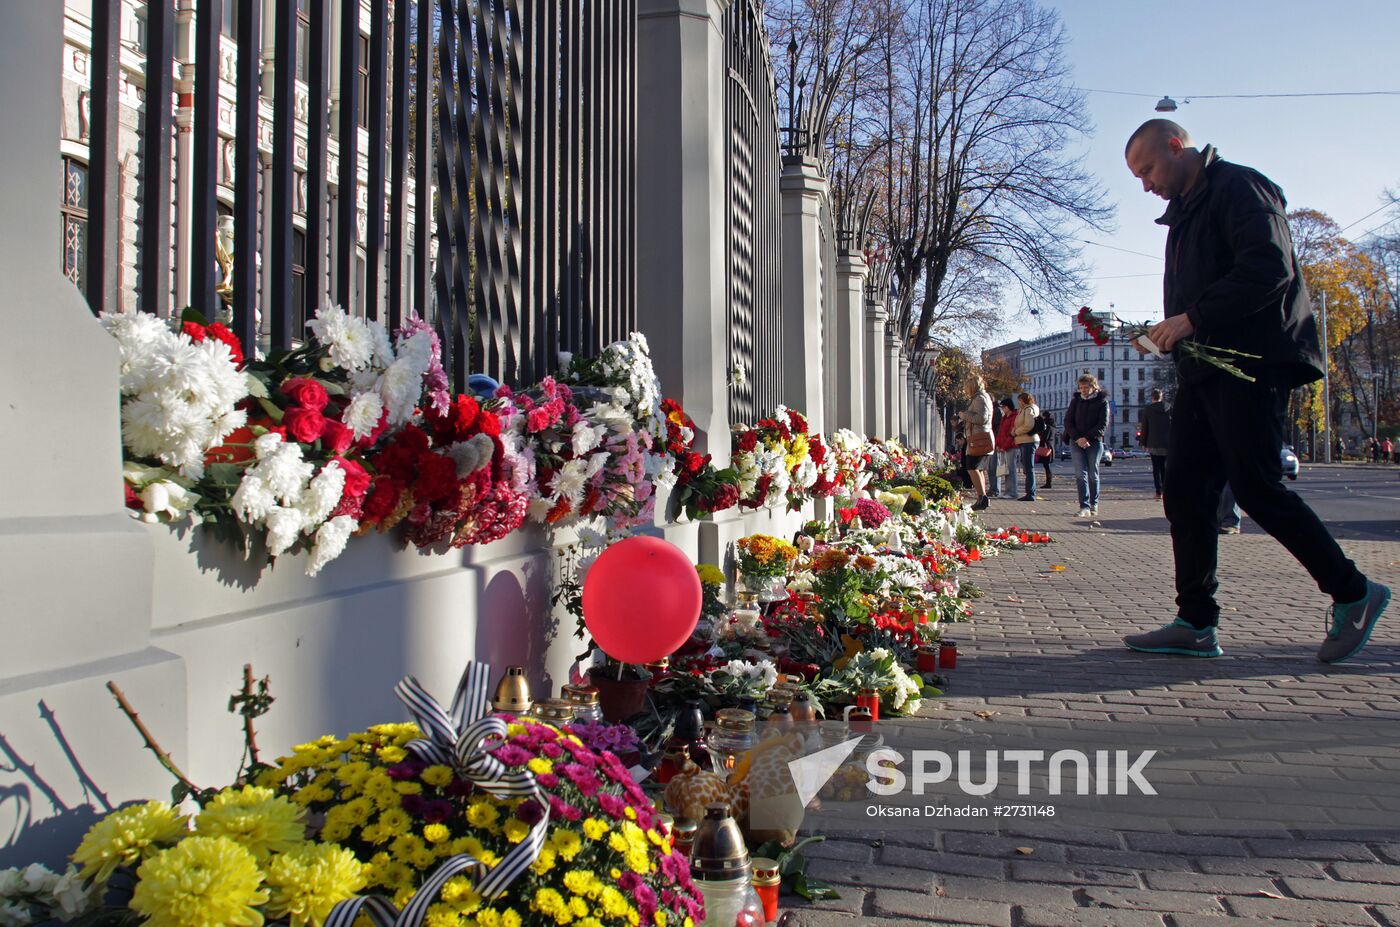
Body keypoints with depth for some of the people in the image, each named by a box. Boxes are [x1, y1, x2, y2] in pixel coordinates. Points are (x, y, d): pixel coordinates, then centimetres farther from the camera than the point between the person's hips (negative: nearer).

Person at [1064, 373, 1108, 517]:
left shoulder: (1102, 401, 0)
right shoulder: (1076, 400, 7)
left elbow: (1103, 424, -6)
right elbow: (1068, 421, 4)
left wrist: (1087, 438, -15)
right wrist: (1077, 438, -10)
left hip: (1094, 442, -1)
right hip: (1076, 441, 1)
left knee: (1093, 475, 6)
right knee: (1081, 474, -7)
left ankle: (1094, 504, 20)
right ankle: (1084, 507, -10)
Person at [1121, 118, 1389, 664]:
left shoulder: (1239, 186, -5)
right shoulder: (1184, 212, 24)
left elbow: (1270, 269, -19)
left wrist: (1192, 318, -20)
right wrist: (1171, 333, 6)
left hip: (1251, 364, -9)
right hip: (1204, 369, 9)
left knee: (1255, 486, -11)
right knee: (1185, 490, 2)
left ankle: (1352, 593, 6)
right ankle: (1196, 624, 4)